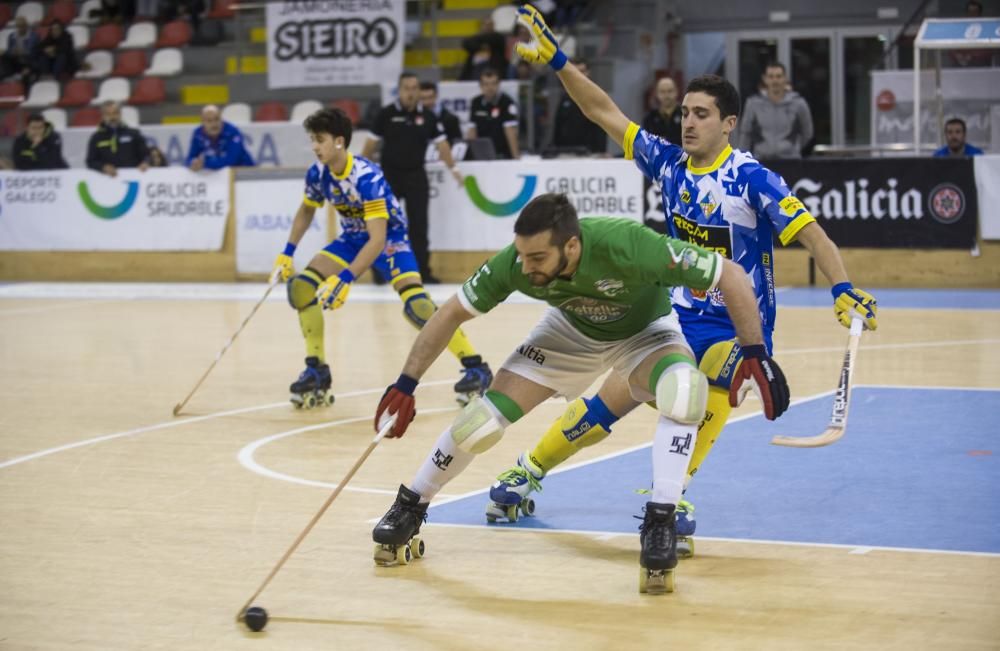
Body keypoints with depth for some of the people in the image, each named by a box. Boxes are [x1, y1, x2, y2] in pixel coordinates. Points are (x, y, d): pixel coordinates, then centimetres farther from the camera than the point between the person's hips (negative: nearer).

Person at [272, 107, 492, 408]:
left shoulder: (367, 177, -32)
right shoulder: (317, 174, -12)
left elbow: (378, 239, -35)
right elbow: (306, 211, 11)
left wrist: (346, 278, -40)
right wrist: (287, 253, 5)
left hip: (389, 238, -7)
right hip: (352, 238, 7)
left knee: (416, 305, -26)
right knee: (301, 286, -11)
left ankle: (475, 366, -13)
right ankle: (317, 370, 2)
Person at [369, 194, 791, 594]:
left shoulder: (628, 247, -42)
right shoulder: (515, 263, -31)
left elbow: (731, 275, -31)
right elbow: (452, 313, -13)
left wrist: (756, 356, -33)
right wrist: (405, 385, -16)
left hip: (645, 331, -2)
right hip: (571, 332, 3)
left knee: (685, 391, -36)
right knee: (483, 419, -9)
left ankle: (659, 523, -25)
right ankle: (409, 509, 16)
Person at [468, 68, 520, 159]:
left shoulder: (507, 103, -9)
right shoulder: (476, 103, 6)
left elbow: (510, 131, -15)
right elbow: (472, 130, 7)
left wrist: (516, 156, -18)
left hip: (503, 155, -4)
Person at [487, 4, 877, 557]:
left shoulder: (752, 179, -16)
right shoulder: (668, 162, -2)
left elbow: (810, 232, -21)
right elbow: (605, 113, 2)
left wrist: (843, 289, -36)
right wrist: (557, 62, -6)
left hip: (739, 325, -4)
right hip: (681, 316, 4)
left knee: (713, 388, -35)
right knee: (610, 402, 0)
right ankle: (528, 471, 17)